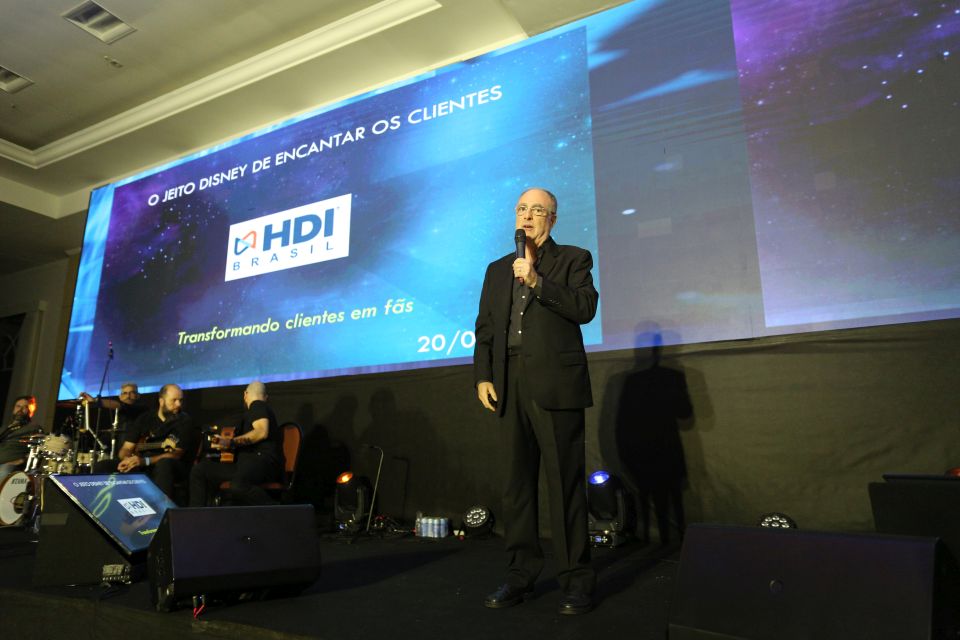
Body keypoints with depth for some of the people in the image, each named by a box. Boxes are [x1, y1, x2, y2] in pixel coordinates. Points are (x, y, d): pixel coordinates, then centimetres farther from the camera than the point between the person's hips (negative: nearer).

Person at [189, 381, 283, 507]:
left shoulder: (258, 406, 3)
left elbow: (262, 432, -16)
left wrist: (231, 443, -14)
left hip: (262, 459, -10)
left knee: (238, 486, -41)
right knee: (200, 470, 4)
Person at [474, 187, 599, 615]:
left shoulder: (573, 259, 9)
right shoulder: (498, 269, 21)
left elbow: (585, 307, -7)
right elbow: (484, 327, 16)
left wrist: (536, 281, -12)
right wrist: (482, 376, 5)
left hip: (556, 384, -4)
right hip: (510, 385, 5)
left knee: (565, 483, -2)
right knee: (516, 482, 8)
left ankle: (576, 579, 9)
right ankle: (521, 573, 19)